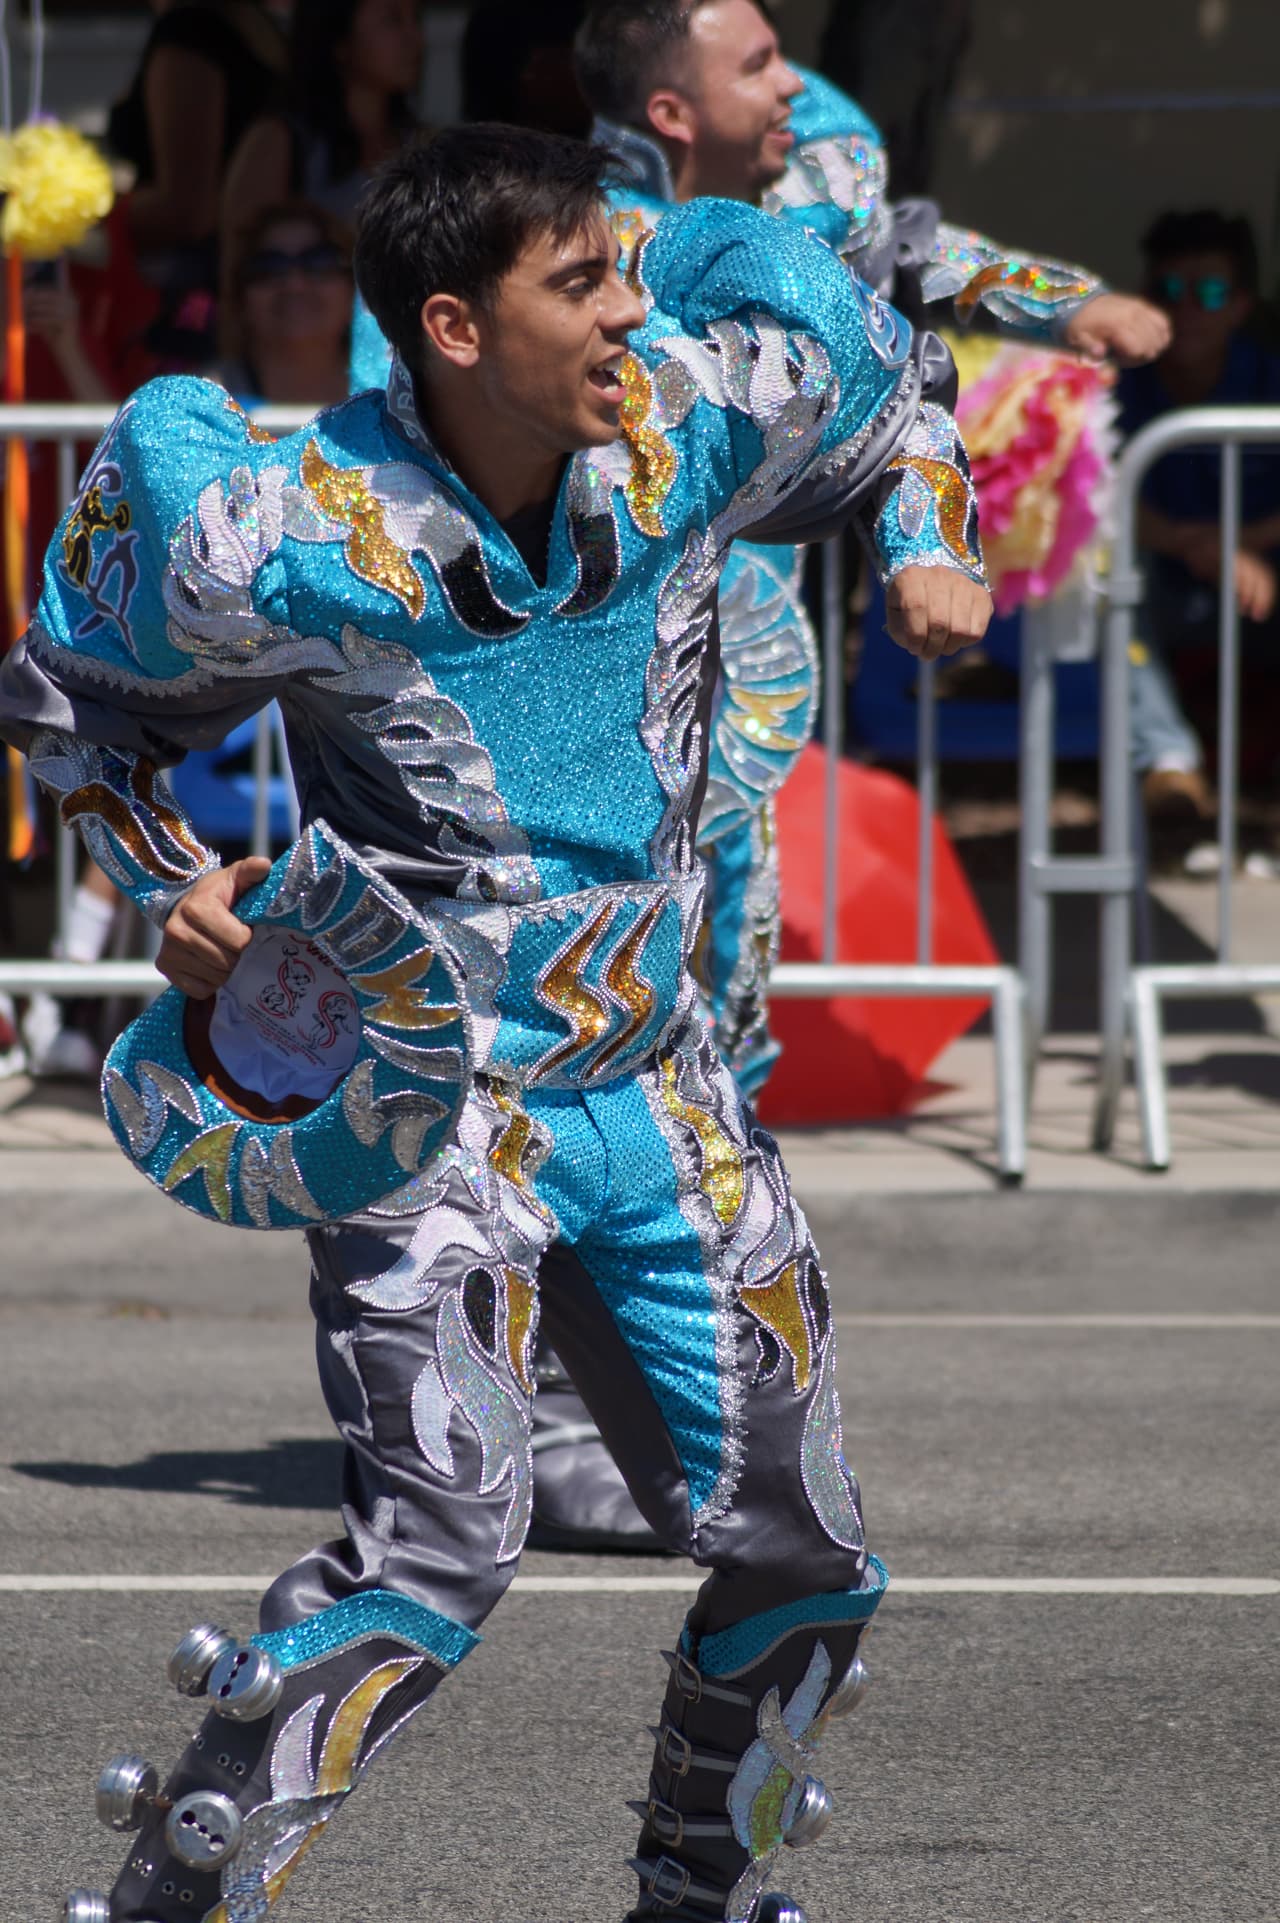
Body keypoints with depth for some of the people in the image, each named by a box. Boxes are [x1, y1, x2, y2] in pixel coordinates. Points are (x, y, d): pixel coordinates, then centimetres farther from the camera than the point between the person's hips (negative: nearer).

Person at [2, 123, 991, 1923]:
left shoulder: (704, 412, -8)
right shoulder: (287, 543, -19)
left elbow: (894, 385, 16)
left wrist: (927, 551, -1)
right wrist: (172, 883, -12)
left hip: (657, 1095, 6)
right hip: (424, 1088, -6)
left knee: (806, 1556, 9)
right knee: (444, 1535, -24)